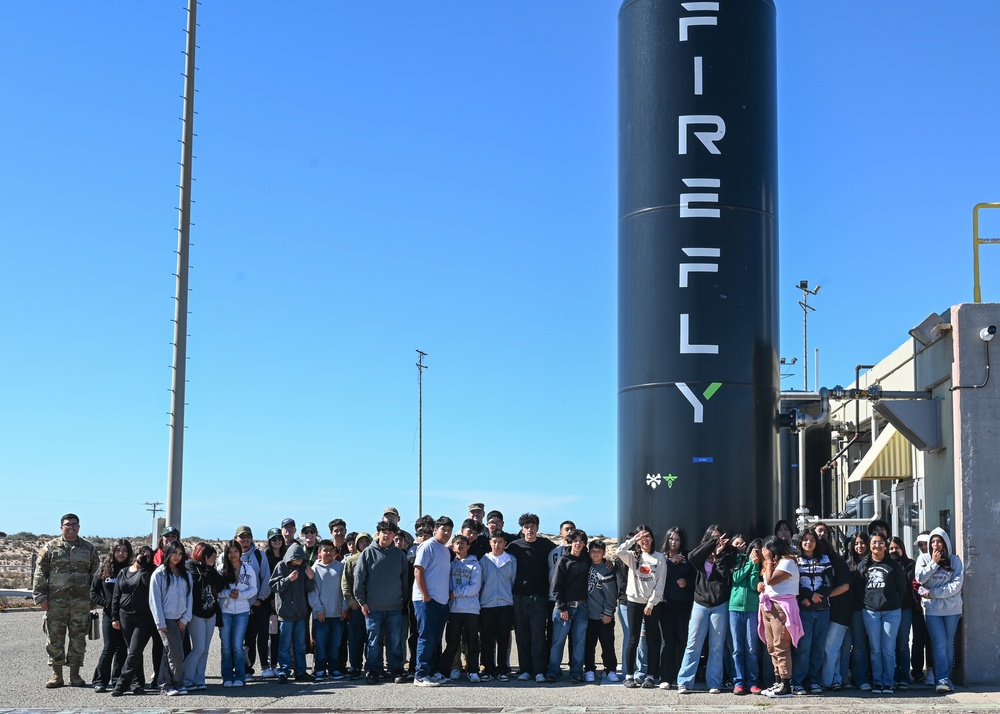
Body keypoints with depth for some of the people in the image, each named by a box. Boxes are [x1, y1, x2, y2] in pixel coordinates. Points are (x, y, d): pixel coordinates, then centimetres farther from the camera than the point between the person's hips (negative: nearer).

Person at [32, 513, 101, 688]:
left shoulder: (89, 548, 10)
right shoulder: (51, 547, 5)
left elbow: (96, 573, 13)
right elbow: (40, 573, 4)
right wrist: (40, 596, -4)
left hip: (81, 601, 1)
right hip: (56, 601, -1)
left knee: (78, 638, 4)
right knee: (55, 638, 1)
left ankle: (75, 674, 13)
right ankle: (56, 674, 10)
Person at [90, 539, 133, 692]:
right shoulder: (105, 570, 5)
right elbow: (93, 592, 7)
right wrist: (105, 603, -6)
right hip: (109, 615, -1)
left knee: (122, 649, 5)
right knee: (109, 648, -6)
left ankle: (117, 680, 14)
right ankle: (100, 681, 1)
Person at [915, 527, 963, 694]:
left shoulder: (954, 560, 2)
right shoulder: (923, 559, 6)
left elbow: (957, 584, -7)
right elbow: (920, 578, -5)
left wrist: (933, 593, -11)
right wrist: (934, 563, -9)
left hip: (952, 608, 1)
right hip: (932, 609, -1)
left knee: (949, 644, 6)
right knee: (939, 643, -9)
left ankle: (945, 678, 15)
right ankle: (943, 679, -14)